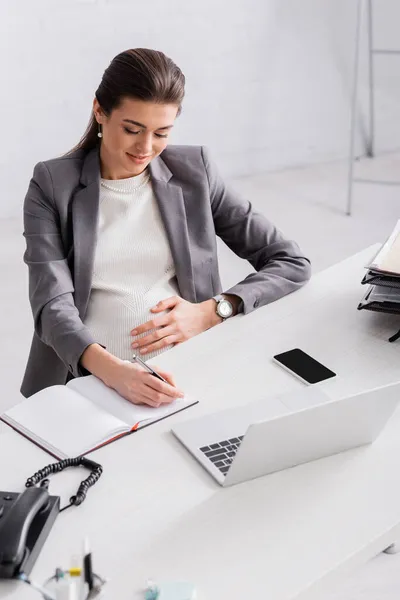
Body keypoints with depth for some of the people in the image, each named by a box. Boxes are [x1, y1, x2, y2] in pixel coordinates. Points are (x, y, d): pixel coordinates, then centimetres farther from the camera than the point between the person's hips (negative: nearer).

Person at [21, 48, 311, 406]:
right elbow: (53, 305, -9)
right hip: (90, 378, -1)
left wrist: (211, 312, -9)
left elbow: (292, 263, 6)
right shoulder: (53, 185, 3)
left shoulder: (193, 171, 7)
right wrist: (111, 370, -29)